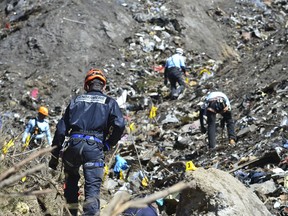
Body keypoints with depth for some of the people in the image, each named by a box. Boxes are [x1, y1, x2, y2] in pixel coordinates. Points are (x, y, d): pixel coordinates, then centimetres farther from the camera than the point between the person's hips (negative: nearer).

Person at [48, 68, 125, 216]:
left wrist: (54, 155, 17)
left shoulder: (76, 100, 20)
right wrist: (107, 145, 8)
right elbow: (119, 125, -5)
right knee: (92, 188, -3)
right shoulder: (109, 102, 14)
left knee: (71, 179, 26)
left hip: (74, 144, 2)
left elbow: (61, 129, 14)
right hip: (94, 147, -2)